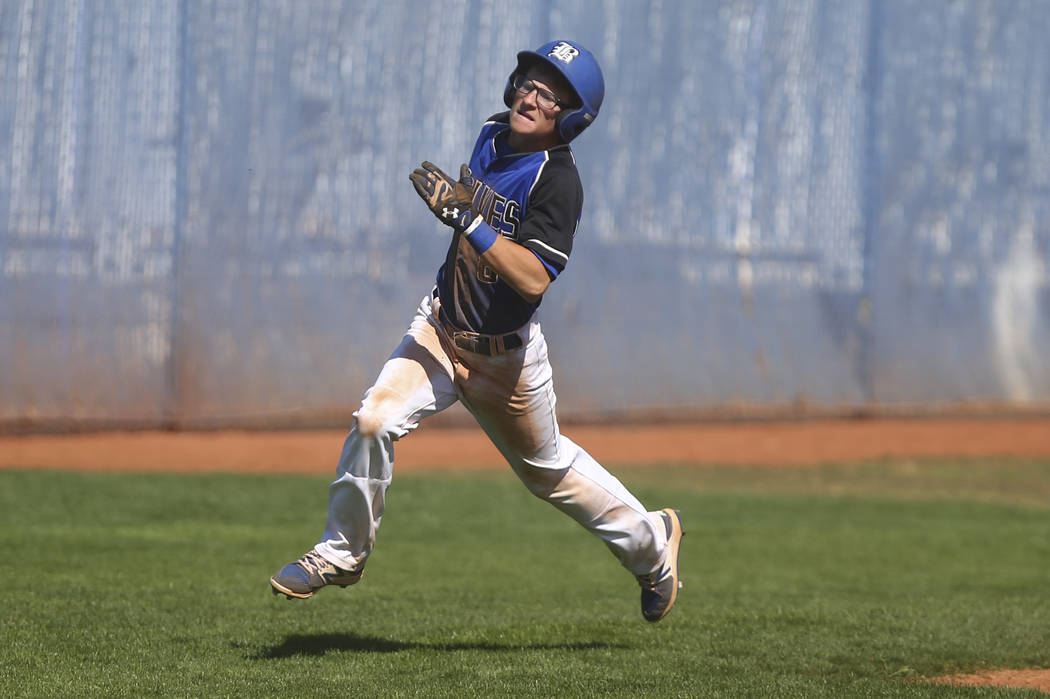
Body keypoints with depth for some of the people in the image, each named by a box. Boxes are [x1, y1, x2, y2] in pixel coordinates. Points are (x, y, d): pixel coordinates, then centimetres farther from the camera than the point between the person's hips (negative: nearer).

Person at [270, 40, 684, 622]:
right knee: (373, 421, -18)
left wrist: (469, 218, -35)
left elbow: (534, 278, -33)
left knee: (547, 467, 15)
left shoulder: (558, 183, -22)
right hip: (441, 330, 5)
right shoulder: (494, 137, 1)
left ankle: (650, 539, 38)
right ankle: (342, 552, -3)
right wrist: (457, 206, 4)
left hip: (506, 356, -5)